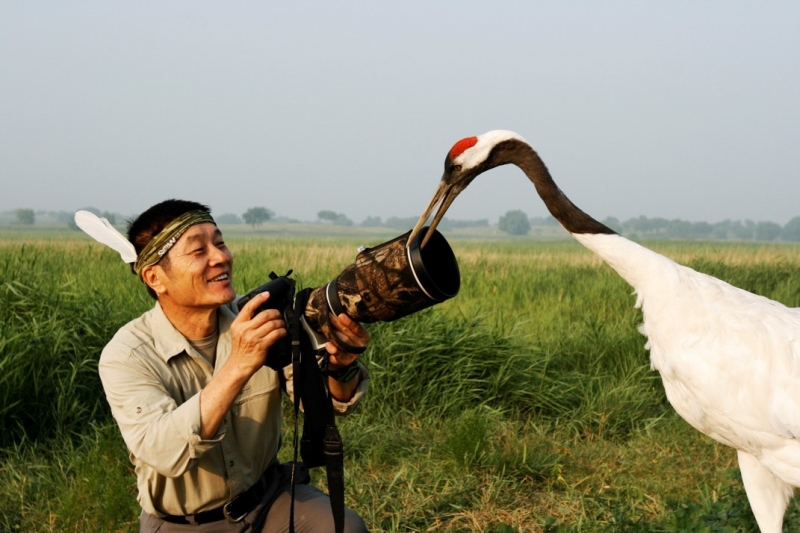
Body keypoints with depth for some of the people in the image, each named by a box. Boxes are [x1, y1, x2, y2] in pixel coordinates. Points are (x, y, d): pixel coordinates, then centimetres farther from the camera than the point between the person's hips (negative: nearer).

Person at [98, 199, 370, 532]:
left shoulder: (260, 319, -9)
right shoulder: (125, 356, -19)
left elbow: (330, 400, -10)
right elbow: (162, 452, -33)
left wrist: (340, 366, -33)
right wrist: (238, 366, -42)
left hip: (267, 498, 1)